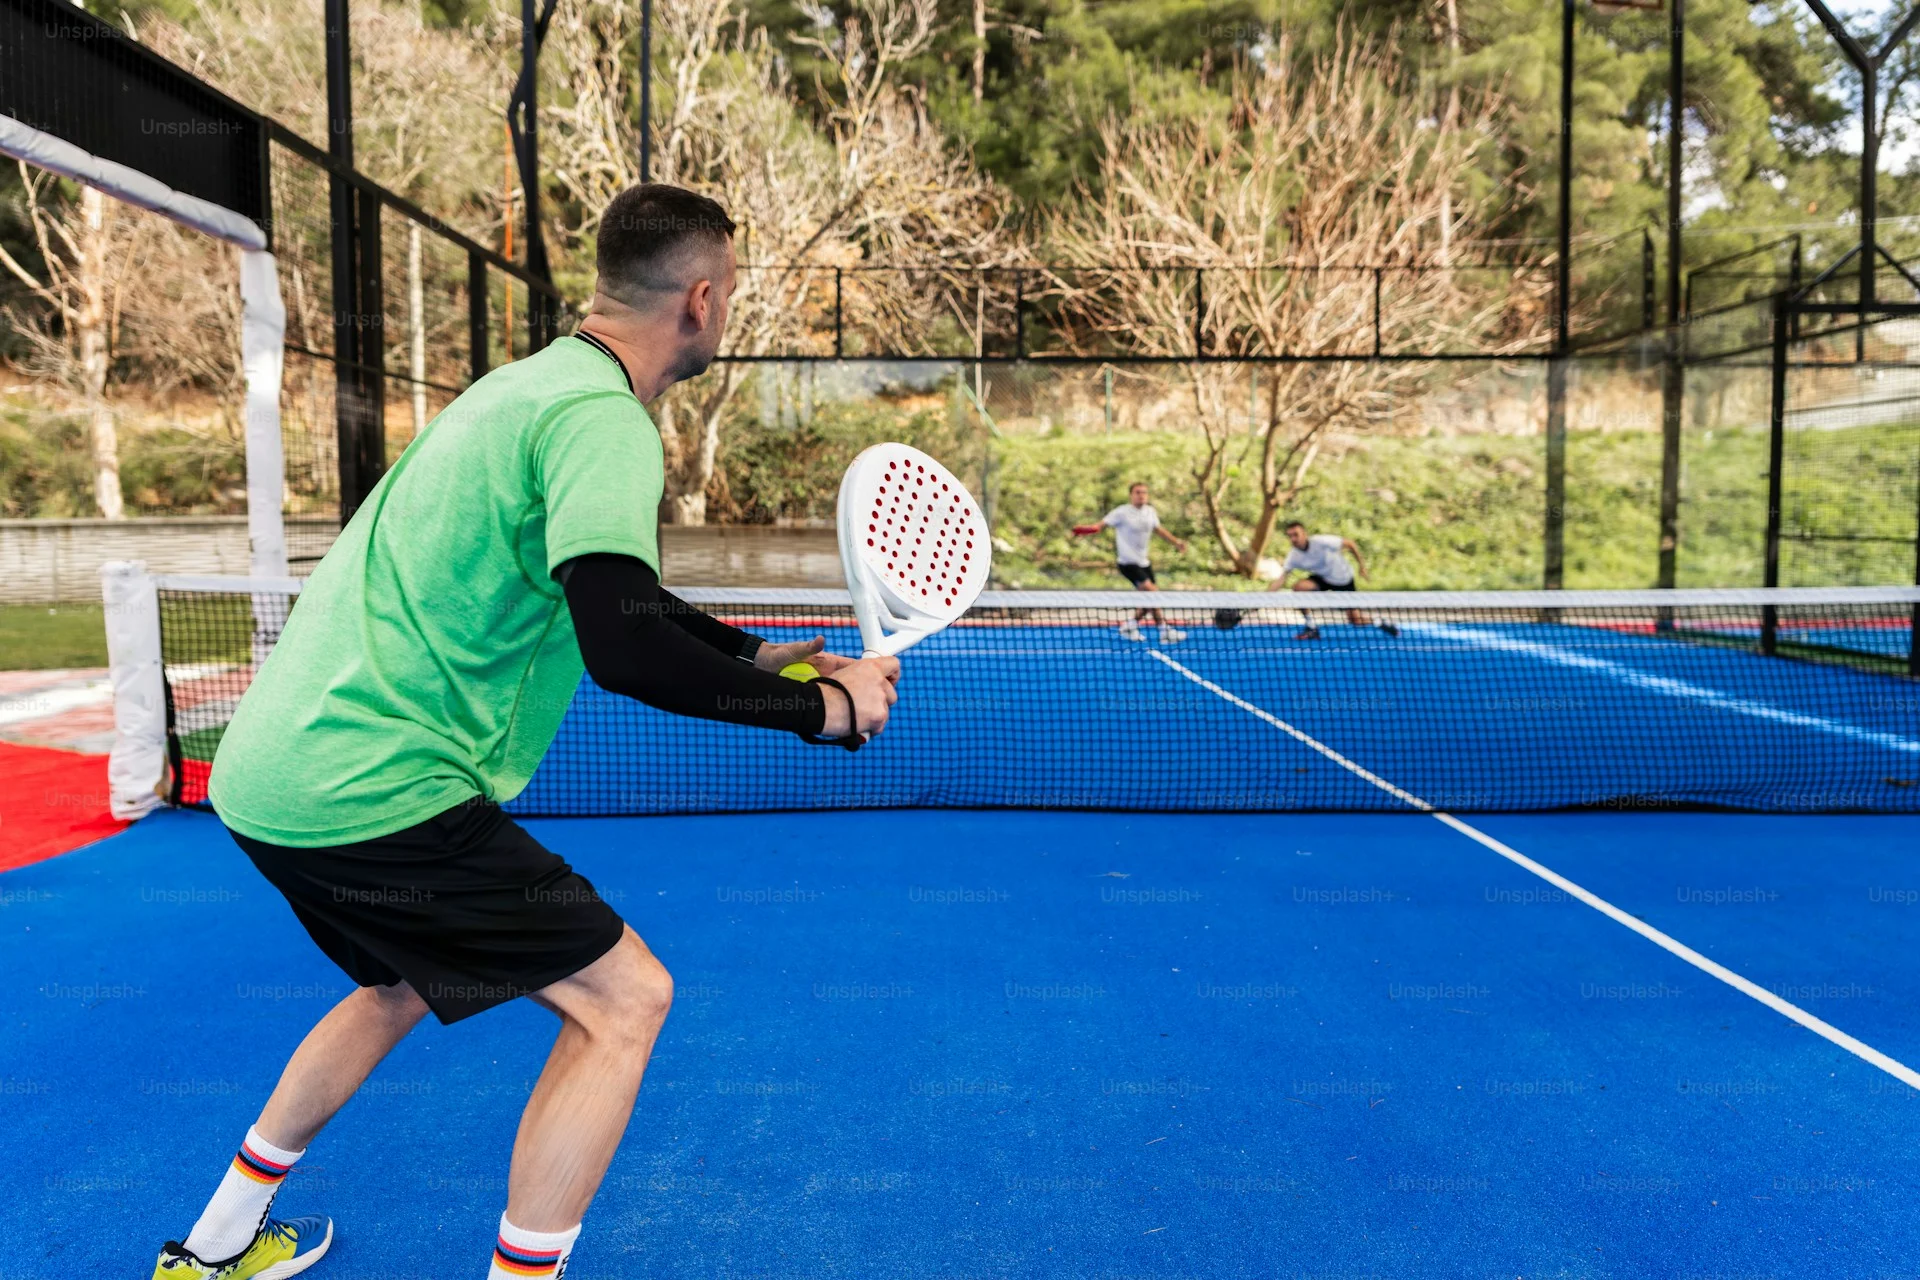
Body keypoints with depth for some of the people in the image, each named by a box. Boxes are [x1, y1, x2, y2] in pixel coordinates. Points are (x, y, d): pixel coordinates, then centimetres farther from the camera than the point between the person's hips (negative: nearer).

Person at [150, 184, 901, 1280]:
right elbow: (624, 647, -31)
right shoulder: (602, 420, -17)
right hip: (373, 790, -10)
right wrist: (820, 708, -19)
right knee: (624, 998, -3)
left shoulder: (541, 381, 14)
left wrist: (754, 652, 19)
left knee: (407, 984, 31)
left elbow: (610, 591, 25)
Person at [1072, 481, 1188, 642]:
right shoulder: (1122, 513, -13)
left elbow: (1159, 529, 22)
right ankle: (1164, 630, -13)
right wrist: (1087, 529, -39)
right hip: (1128, 562, -8)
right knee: (1152, 591, -20)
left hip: (1144, 562, 8)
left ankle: (1130, 626, 24)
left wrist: (1175, 541, 21)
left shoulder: (1150, 512, 6)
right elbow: (1101, 525, -20)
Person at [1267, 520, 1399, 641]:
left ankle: (1381, 623, 28)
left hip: (1343, 578, -3)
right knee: (1299, 586, -27)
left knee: (1356, 621, -7)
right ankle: (1311, 629, -15)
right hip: (1322, 578, 3)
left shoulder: (1321, 541, -29)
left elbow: (1350, 543, -16)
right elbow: (1282, 579, -22)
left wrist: (1362, 565, -12)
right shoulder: (1293, 557, -18)